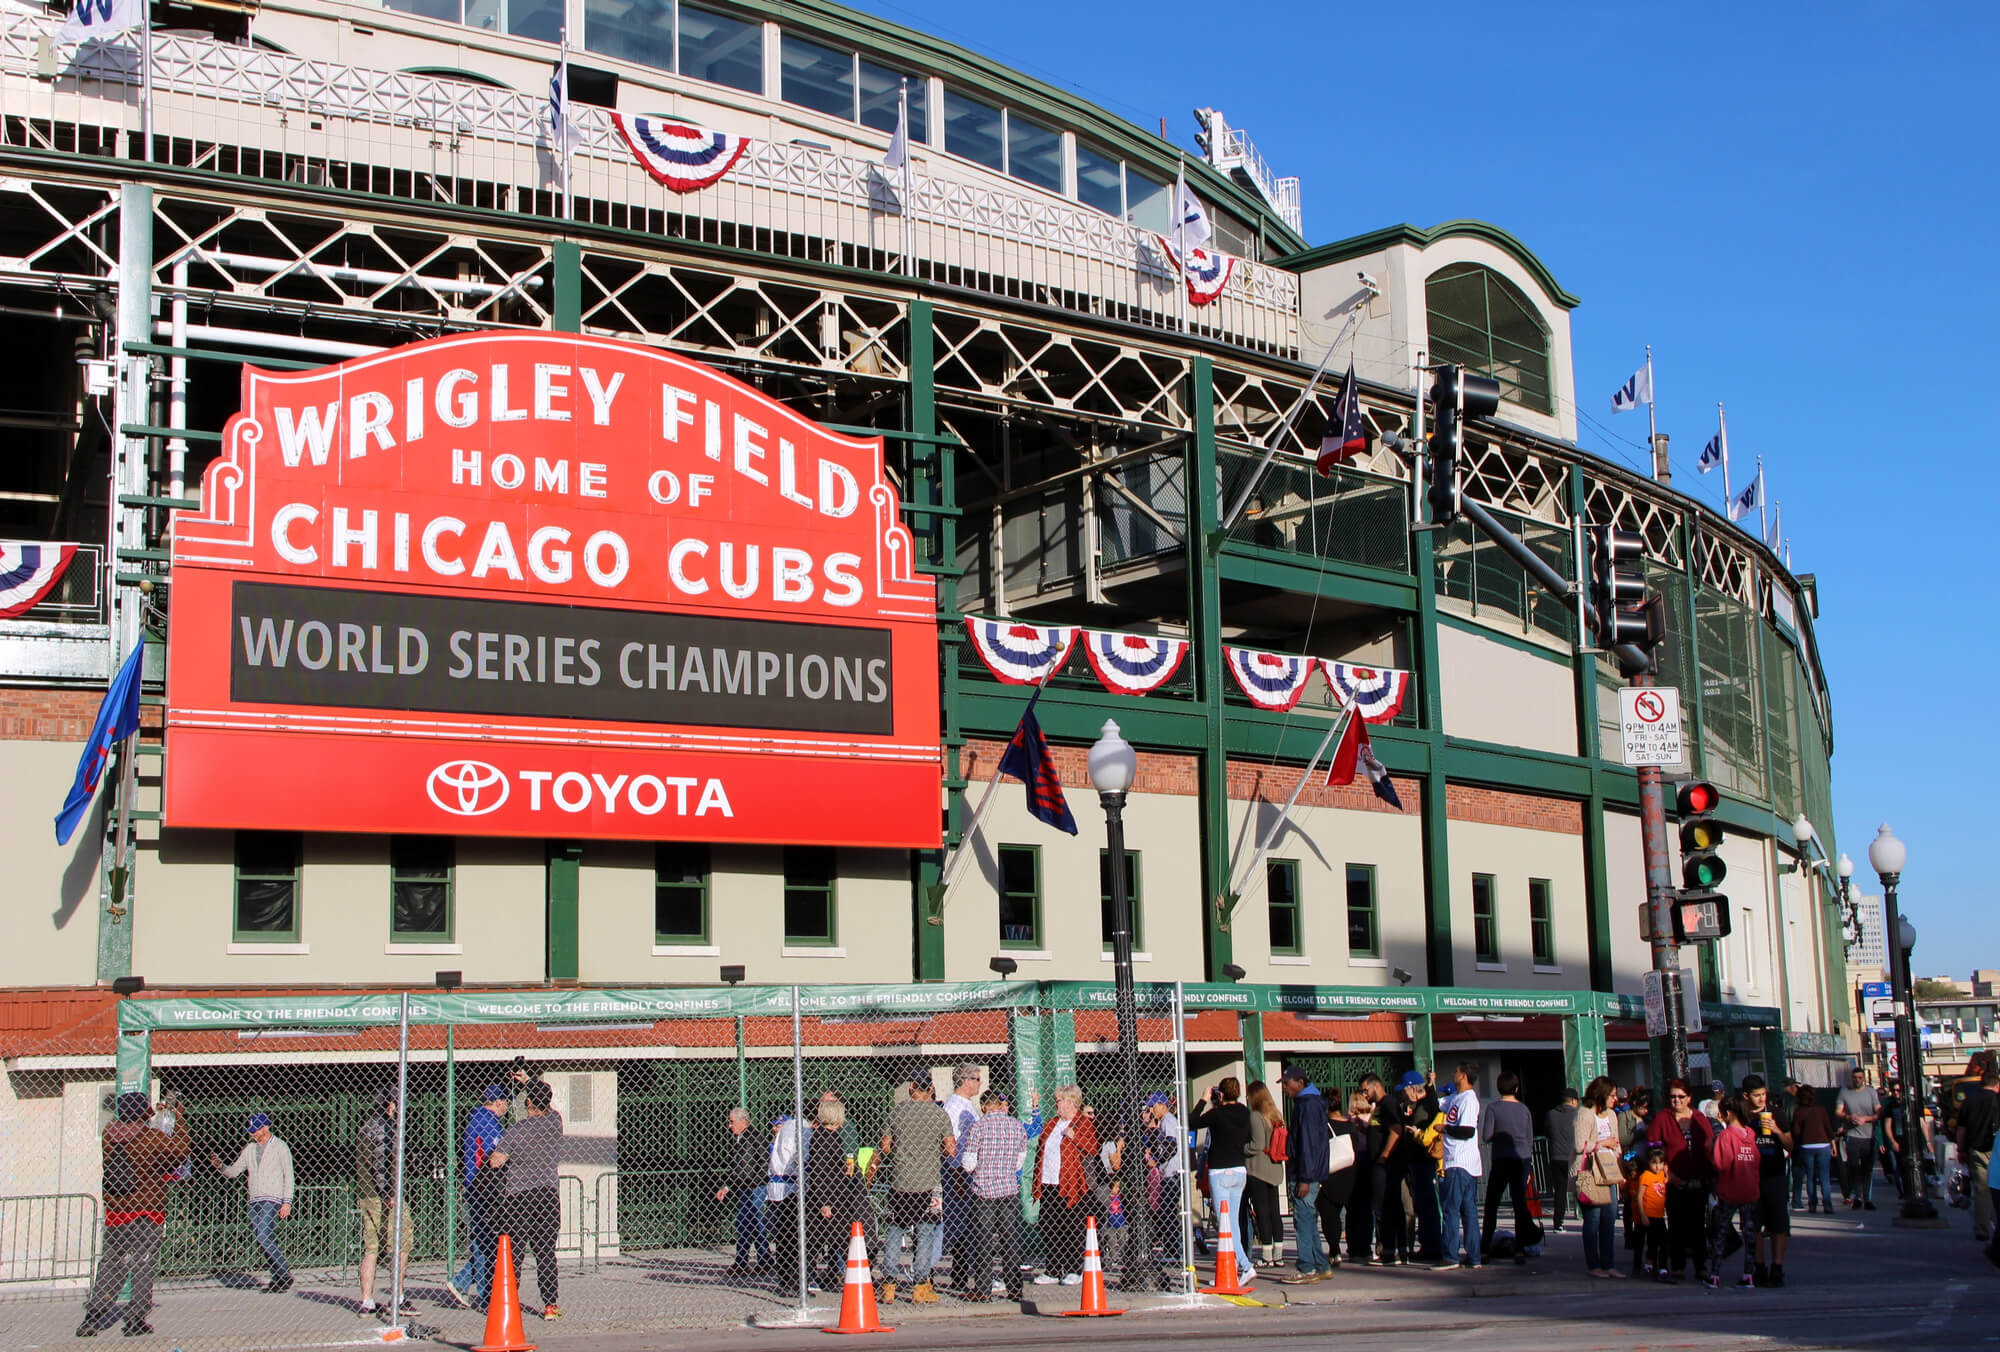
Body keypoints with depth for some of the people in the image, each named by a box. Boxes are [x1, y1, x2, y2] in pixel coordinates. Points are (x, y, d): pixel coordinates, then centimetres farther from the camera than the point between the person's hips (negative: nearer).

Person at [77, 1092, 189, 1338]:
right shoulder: (153, 1137, -14)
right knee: (143, 1266, 3)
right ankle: (135, 1321, 3)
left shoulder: (109, 1133, 1)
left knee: (109, 1265, 12)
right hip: (146, 1214, -5)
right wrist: (179, 1121, 6)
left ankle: (92, 1316, 6)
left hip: (115, 1213, 5)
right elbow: (179, 1153, -2)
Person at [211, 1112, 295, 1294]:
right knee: (259, 1239, 3)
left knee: (264, 1237, -19)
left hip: (272, 1200, -7)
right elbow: (233, 1171, 16)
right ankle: (278, 1278, 9)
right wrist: (220, 1166, -5)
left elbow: (288, 1176, -4)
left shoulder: (280, 1147, -1)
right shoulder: (249, 1149, 16)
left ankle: (285, 1275, -10)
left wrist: (287, 1202, -12)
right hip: (254, 1201, 7)